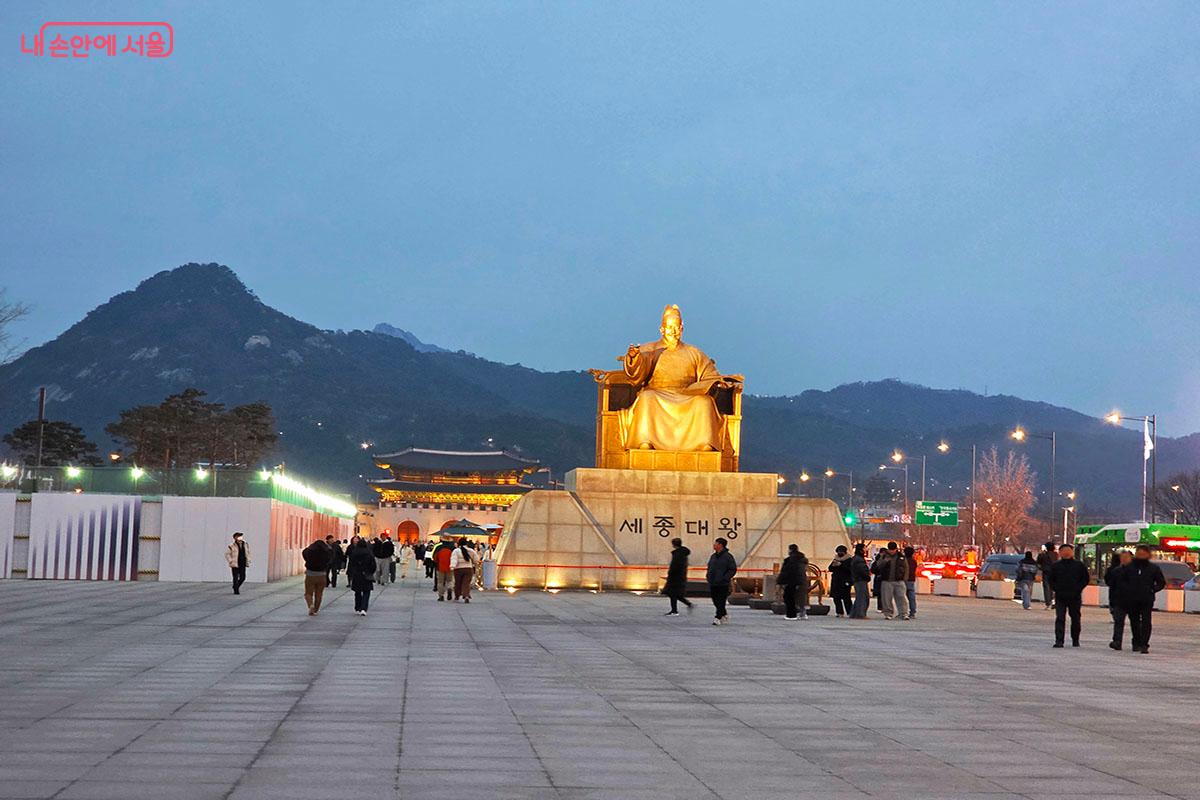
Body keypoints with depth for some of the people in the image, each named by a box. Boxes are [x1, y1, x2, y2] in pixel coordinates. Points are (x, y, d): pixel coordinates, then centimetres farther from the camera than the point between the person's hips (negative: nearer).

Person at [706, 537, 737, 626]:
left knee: (721, 602, -6)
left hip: (723, 584, -7)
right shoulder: (713, 556, 14)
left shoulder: (728, 556, -8)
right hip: (712, 584, 7)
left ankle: (718, 617, -6)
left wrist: (725, 578, -16)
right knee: (715, 601, 11)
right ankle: (724, 614, 27)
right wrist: (708, 576, 9)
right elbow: (709, 567, 26)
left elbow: (733, 569, -9)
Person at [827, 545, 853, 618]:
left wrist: (840, 565, -19)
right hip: (836, 581, 7)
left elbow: (849, 569, -17)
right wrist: (833, 565, -5)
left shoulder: (849, 559, -4)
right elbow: (830, 569, 15)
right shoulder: (836, 559, 17)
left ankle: (849, 612, -6)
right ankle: (840, 612, 9)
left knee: (846, 598, -9)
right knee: (836, 598, 3)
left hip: (845, 581, -7)